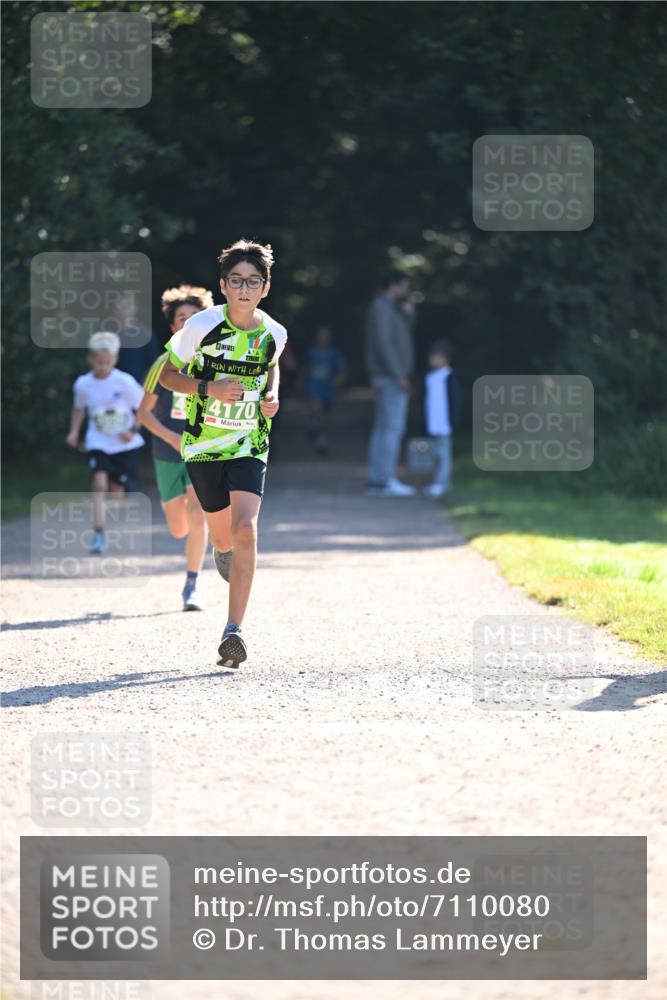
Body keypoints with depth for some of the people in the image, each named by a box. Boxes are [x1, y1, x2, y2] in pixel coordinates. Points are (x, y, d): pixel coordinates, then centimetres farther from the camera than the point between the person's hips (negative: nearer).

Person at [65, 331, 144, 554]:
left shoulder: (125, 382, -13)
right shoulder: (83, 384, -5)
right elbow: (79, 408, 16)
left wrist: (133, 430, -15)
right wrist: (74, 431, 4)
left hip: (124, 444, 0)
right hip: (98, 443, 0)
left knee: (117, 488, 8)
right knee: (99, 483, -20)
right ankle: (98, 536, -22)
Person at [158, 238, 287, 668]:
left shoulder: (273, 333, -5)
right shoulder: (203, 325, -13)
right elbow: (167, 374, -3)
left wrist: (272, 395, -1)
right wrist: (208, 388, -20)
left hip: (249, 446, 0)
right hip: (203, 444, 0)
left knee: (245, 530, -19)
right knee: (223, 537, 11)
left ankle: (234, 629, -17)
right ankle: (224, 550, 53)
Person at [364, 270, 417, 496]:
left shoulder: (390, 308, 18)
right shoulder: (383, 308, -12)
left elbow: (401, 338, 22)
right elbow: (384, 344, -21)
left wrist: (408, 315, 7)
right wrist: (399, 375, -22)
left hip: (388, 378, 10)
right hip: (391, 378, -10)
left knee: (383, 428, 8)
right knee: (393, 427, -12)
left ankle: (376, 481, 7)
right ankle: (386, 480, -14)